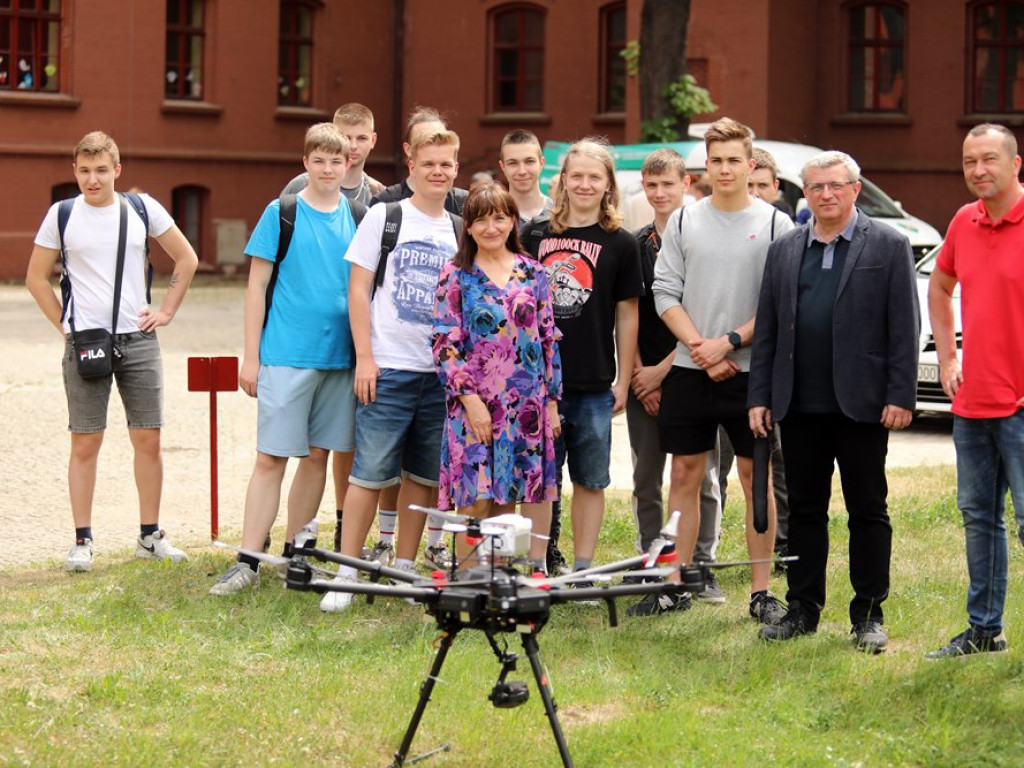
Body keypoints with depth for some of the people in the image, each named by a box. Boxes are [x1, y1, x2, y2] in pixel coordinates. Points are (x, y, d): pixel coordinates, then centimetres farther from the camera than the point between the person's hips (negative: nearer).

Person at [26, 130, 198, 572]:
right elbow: (36, 278, 9)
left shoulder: (142, 209, 4)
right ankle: (82, 540, 4)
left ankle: (150, 535, 13)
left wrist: (166, 311, 8)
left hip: (138, 340, 2)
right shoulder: (62, 215, 0)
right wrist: (64, 325, 3)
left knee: (148, 440, 3)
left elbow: (186, 260, 14)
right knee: (85, 443, -1)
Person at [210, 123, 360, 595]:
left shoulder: (358, 217, 9)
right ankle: (248, 562, -4)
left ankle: (294, 555, 18)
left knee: (318, 456, 8)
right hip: (285, 356, -3)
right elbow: (257, 286, 0)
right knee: (270, 458, -5)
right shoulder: (282, 213, -1)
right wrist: (251, 356, -4)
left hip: (339, 358, 4)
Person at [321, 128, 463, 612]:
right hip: (389, 368, -4)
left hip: (441, 372, 4)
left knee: (423, 476, 7)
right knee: (371, 473, -7)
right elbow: (359, 289, -2)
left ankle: (404, 569, 17)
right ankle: (346, 573, -2)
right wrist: (365, 358, -9)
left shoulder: (459, 231, 12)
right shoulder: (384, 217, 0)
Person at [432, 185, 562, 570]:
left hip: (527, 405, 2)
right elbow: (444, 342, -3)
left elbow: (549, 339, 11)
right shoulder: (456, 275, 2)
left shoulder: (532, 273, 9)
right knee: (476, 499, -4)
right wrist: (470, 399, -12)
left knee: (507, 497, 3)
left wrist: (552, 400, 7)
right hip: (475, 403, -2)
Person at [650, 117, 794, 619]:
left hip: (750, 371, -2)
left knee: (756, 477, 2)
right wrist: (700, 347, -8)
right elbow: (665, 293, 4)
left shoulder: (775, 224, 0)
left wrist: (730, 343, -13)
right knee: (684, 475, 6)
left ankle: (762, 591, 6)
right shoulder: (683, 221, 8)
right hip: (689, 371, 2)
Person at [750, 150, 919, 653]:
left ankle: (868, 615, 10)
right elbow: (766, 328, 12)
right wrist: (759, 396, 5)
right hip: (799, 405, 4)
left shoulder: (888, 247, 1)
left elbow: (905, 327, -3)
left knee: (868, 511, 3)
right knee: (804, 510, 9)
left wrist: (900, 396, -10)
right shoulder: (784, 250, 12)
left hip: (861, 404, -3)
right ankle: (803, 610, 16)